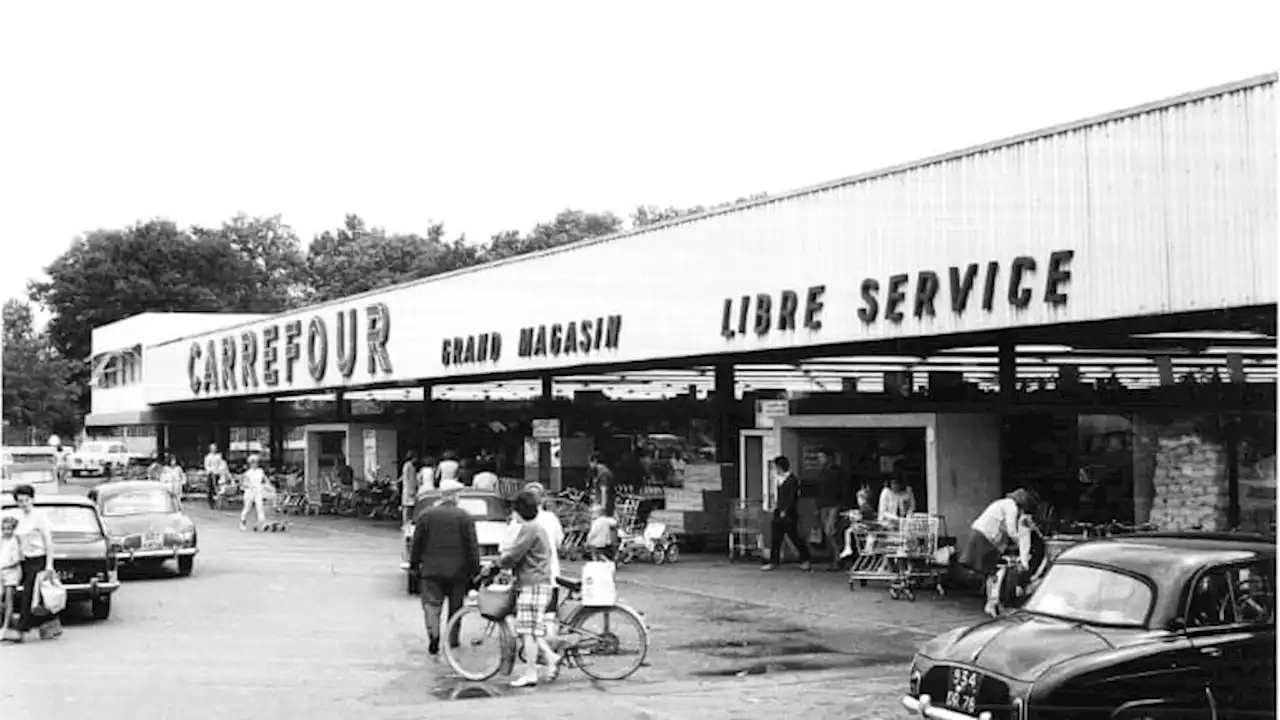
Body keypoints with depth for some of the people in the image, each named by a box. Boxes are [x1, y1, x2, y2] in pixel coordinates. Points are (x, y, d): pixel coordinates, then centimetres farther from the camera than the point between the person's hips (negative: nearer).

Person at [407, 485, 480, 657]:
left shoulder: (427, 515, 1)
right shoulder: (465, 517, -3)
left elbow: (416, 543, 4)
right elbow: (472, 546, -4)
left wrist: (414, 564, 13)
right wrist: (475, 570, 2)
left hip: (431, 570, 0)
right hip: (458, 570, 0)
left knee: (431, 604, 2)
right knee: (456, 607, 13)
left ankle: (433, 637, -14)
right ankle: (453, 640, 20)